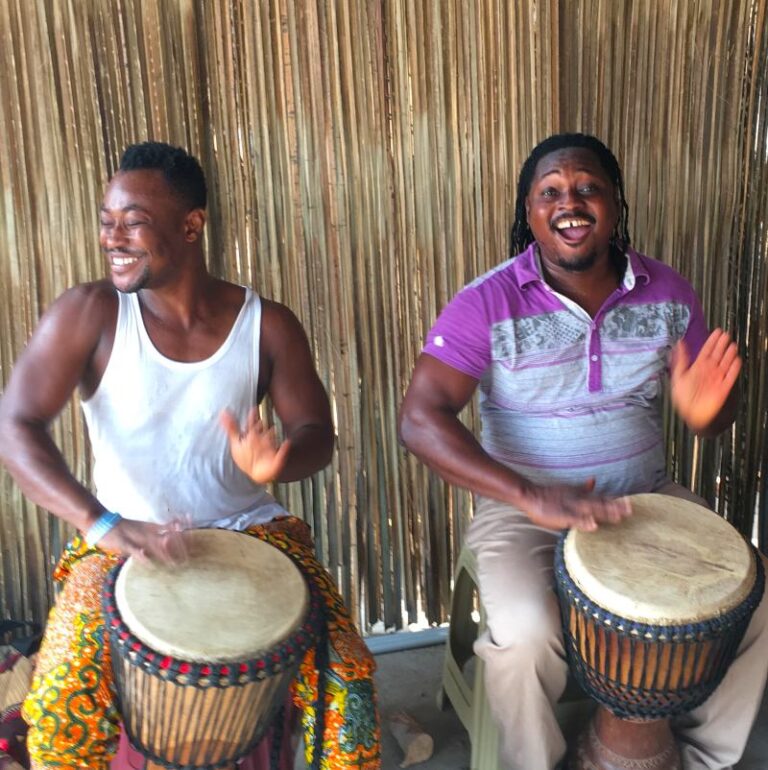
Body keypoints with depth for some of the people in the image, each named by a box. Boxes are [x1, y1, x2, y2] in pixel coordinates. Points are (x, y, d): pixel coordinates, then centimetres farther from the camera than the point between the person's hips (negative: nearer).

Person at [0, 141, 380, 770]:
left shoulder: (267, 324, -6)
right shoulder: (88, 314, -10)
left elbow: (317, 433, -5)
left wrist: (276, 460, -31)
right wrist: (100, 522, -32)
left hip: (248, 529, 1)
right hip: (122, 539, 0)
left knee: (347, 678, -13)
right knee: (58, 709, -20)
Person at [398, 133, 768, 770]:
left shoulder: (668, 293, -2)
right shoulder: (488, 304, -14)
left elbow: (715, 414, 6)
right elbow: (421, 419, -22)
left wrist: (704, 411, -22)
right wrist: (530, 496, -34)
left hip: (649, 496, 4)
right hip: (523, 506, -4)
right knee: (525, 635, -28)